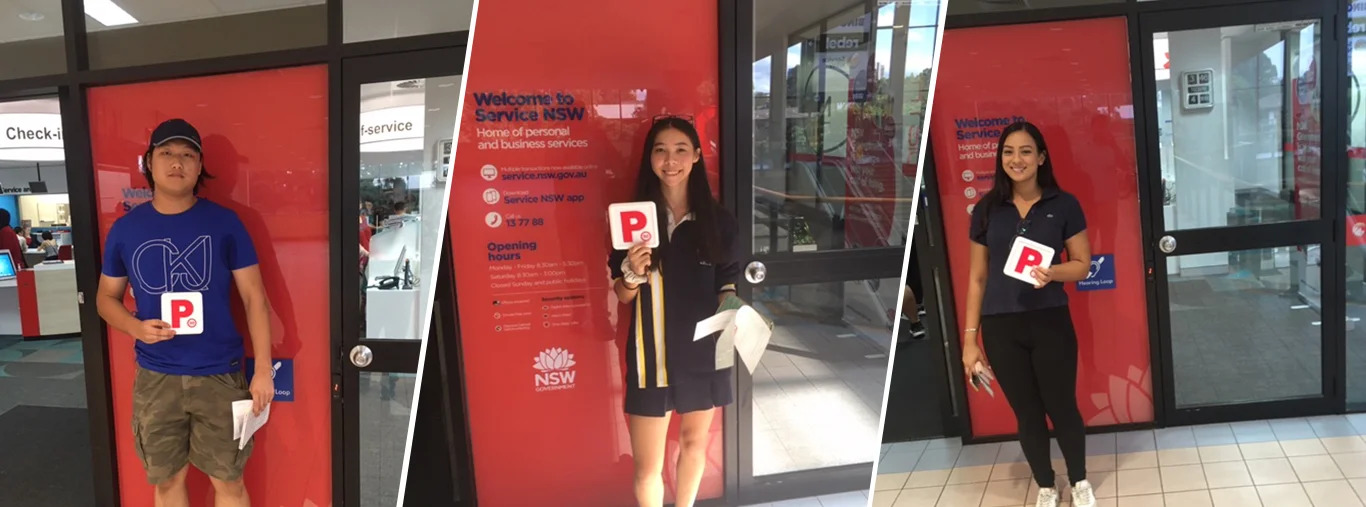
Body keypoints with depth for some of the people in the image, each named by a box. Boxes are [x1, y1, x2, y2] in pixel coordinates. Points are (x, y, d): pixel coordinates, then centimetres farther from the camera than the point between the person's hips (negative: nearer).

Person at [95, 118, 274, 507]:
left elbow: (254, 297, -2)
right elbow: (107, 297, 12)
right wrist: (136, 328, -10)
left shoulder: (224, 223, -4)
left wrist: (263, 370, -8)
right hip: (155, 377, 2)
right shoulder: (125, 229, 2)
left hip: (220, 375, -2)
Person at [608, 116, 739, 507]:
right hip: (652, 353, -2)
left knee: (695, 441, 19)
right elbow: (622, 295, 0)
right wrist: (633, 274, -21)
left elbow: (727, 285, 5)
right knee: (647, 464, 1)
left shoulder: (718, 221, -3)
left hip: (704, 349, 2)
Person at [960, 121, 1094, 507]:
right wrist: (970, 338, 3)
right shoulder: (987, 209, 2)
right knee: (1027, 414, 13)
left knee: (1062, 407, 8)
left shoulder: (1064, 205, -3)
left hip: (1051, 323, -1)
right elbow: (977, 278, 5)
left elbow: (1082, 264, 2)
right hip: (1000, 328, 2)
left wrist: (1051, 273, -20)